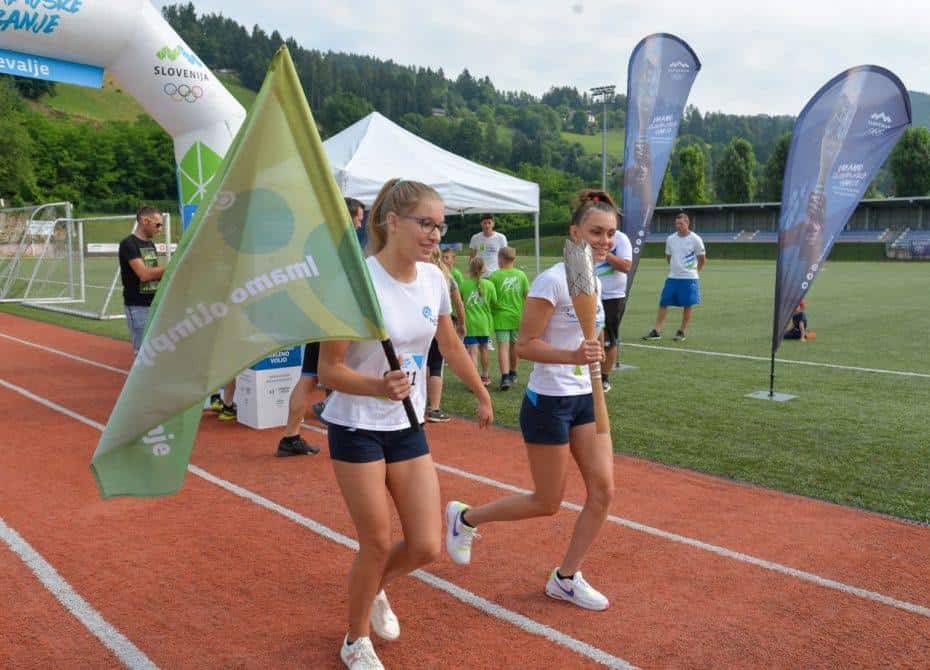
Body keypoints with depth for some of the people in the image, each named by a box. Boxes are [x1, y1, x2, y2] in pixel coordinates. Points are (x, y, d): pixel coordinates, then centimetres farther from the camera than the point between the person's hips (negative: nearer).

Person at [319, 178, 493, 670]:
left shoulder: (433, 278, -2)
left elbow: (451, 345, 15)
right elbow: (329, 371, -18)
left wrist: (482, 395, 23)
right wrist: (380, 387, -36)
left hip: (408, 427, 6)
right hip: (357, 429, -5)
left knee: (426, 546, 3)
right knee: (377, 544, 4)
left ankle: (374, 589, 38)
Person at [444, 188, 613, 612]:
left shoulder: (592, 280, 7)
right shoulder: (552, 280, -19)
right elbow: (525, 345, -20)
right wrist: (573, 356, -32)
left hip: (585, 399, 8)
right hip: (549, 402, -8)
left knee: (603, 489, 2)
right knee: (547, 504, 4)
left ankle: (566, 578, 19)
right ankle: (465, 518, 27)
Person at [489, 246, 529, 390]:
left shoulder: (495, 276, -9)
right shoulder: (521, 275, 1)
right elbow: (527, 295, 2)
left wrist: (489, 313, 7)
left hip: (501, 316, -3)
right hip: (517, 315, 4)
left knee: (503, 346, -5)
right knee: (514, 345, 18)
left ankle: (505, 376, -19)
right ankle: (513, 374, 34)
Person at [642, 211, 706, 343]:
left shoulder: (695, 239, -6)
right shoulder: (670, 239, 6)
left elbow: (702, 259, 2)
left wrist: (694, 271, 6)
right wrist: (674, 268, 14)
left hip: (689, 278, -4)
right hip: (672, 277, 4)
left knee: (687, 306, 2)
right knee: (663, 303, 0)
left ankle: (682, 332, 13)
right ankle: (656, 331, 3)